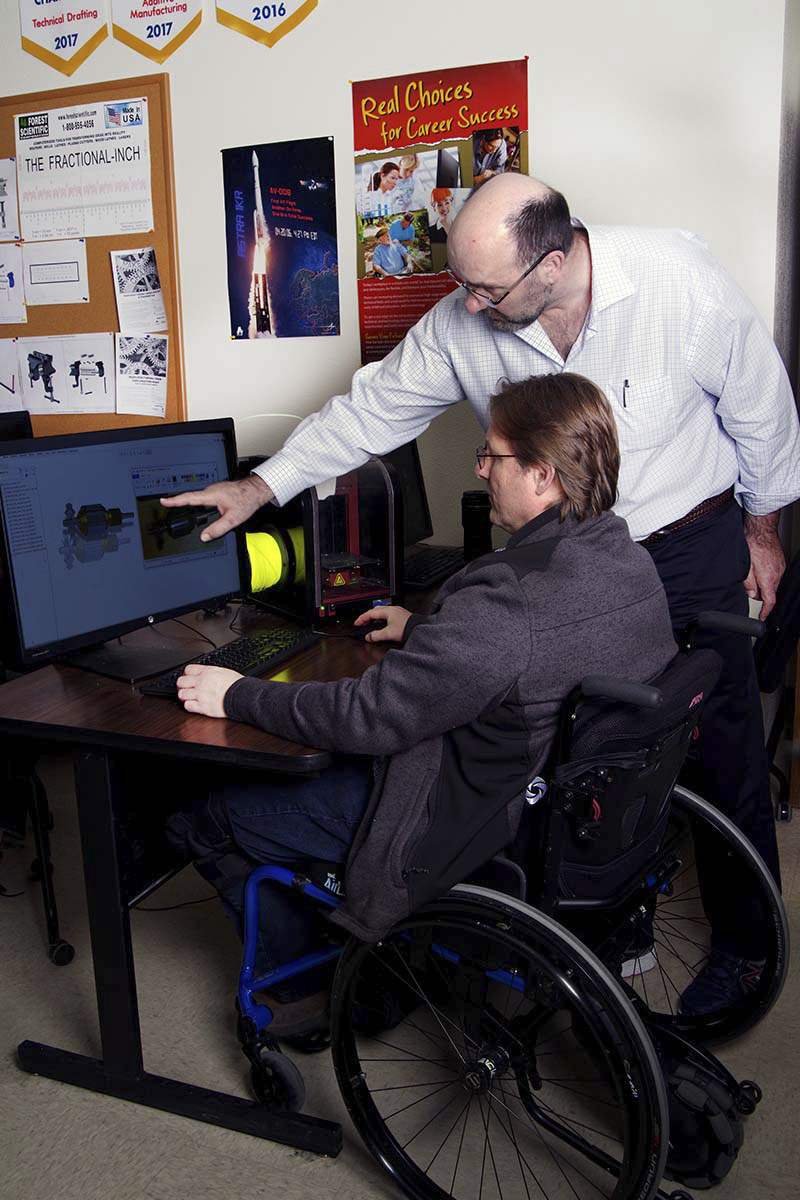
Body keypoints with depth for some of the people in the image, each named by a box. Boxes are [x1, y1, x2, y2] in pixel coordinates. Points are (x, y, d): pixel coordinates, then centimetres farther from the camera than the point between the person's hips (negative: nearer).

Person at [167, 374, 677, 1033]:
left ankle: (309, 982, 22)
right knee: (323, 763, 28)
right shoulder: (631, 560, -5)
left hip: (474, 831, -9)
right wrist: (425, 628, 21)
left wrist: (238, 695, -12)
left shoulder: (507, 603, -34)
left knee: (202, 815, 3)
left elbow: (363, 716, -27)